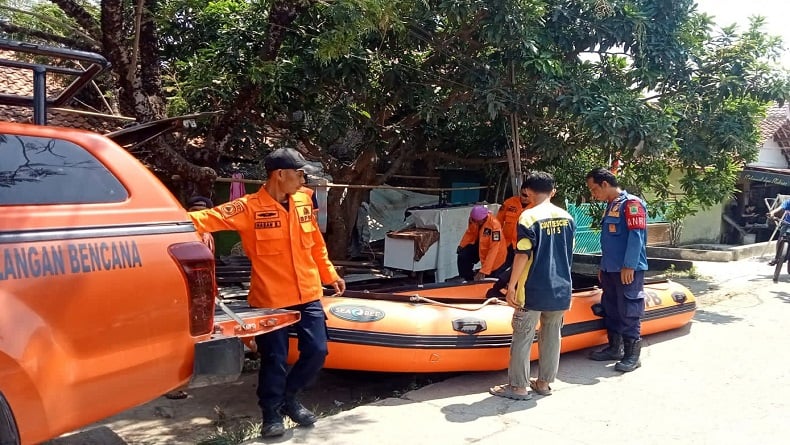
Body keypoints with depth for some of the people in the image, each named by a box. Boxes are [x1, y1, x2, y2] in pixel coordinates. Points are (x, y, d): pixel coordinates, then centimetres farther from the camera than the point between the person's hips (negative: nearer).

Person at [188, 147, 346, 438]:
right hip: (271, 299, -5)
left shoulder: (303, 202, 6)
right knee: (274, 360, 2)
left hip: (308, 295, 5)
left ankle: (289, 397, 31)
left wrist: (330, 275, 21)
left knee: (316, 351, 7)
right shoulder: (250, 207, -11)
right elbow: (213, 218, -22)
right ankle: (272, 412, 25)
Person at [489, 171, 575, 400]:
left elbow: (523, 255, -16)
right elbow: (569, 255, 13)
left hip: (533, 289, -6)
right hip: (560, 289, 6)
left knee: (522, 337, 2)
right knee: (552, 336, 13)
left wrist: (511, 285, -9)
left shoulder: (529, 216, -12)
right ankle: (544, 382, 22)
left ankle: (518, 386, 7)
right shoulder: (567, 218, 7)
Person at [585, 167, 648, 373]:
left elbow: (636, 237, -18)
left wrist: (629, 266, -21)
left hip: (628, 270, -9)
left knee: (629, 313, -4)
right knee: (610, 310, 14)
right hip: (610, 269, 9)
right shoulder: (610, 206, 17)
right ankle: (615, 348, 26)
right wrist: (603, 266, 22)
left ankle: (632, 355, 3)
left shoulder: (632, 204, -11)